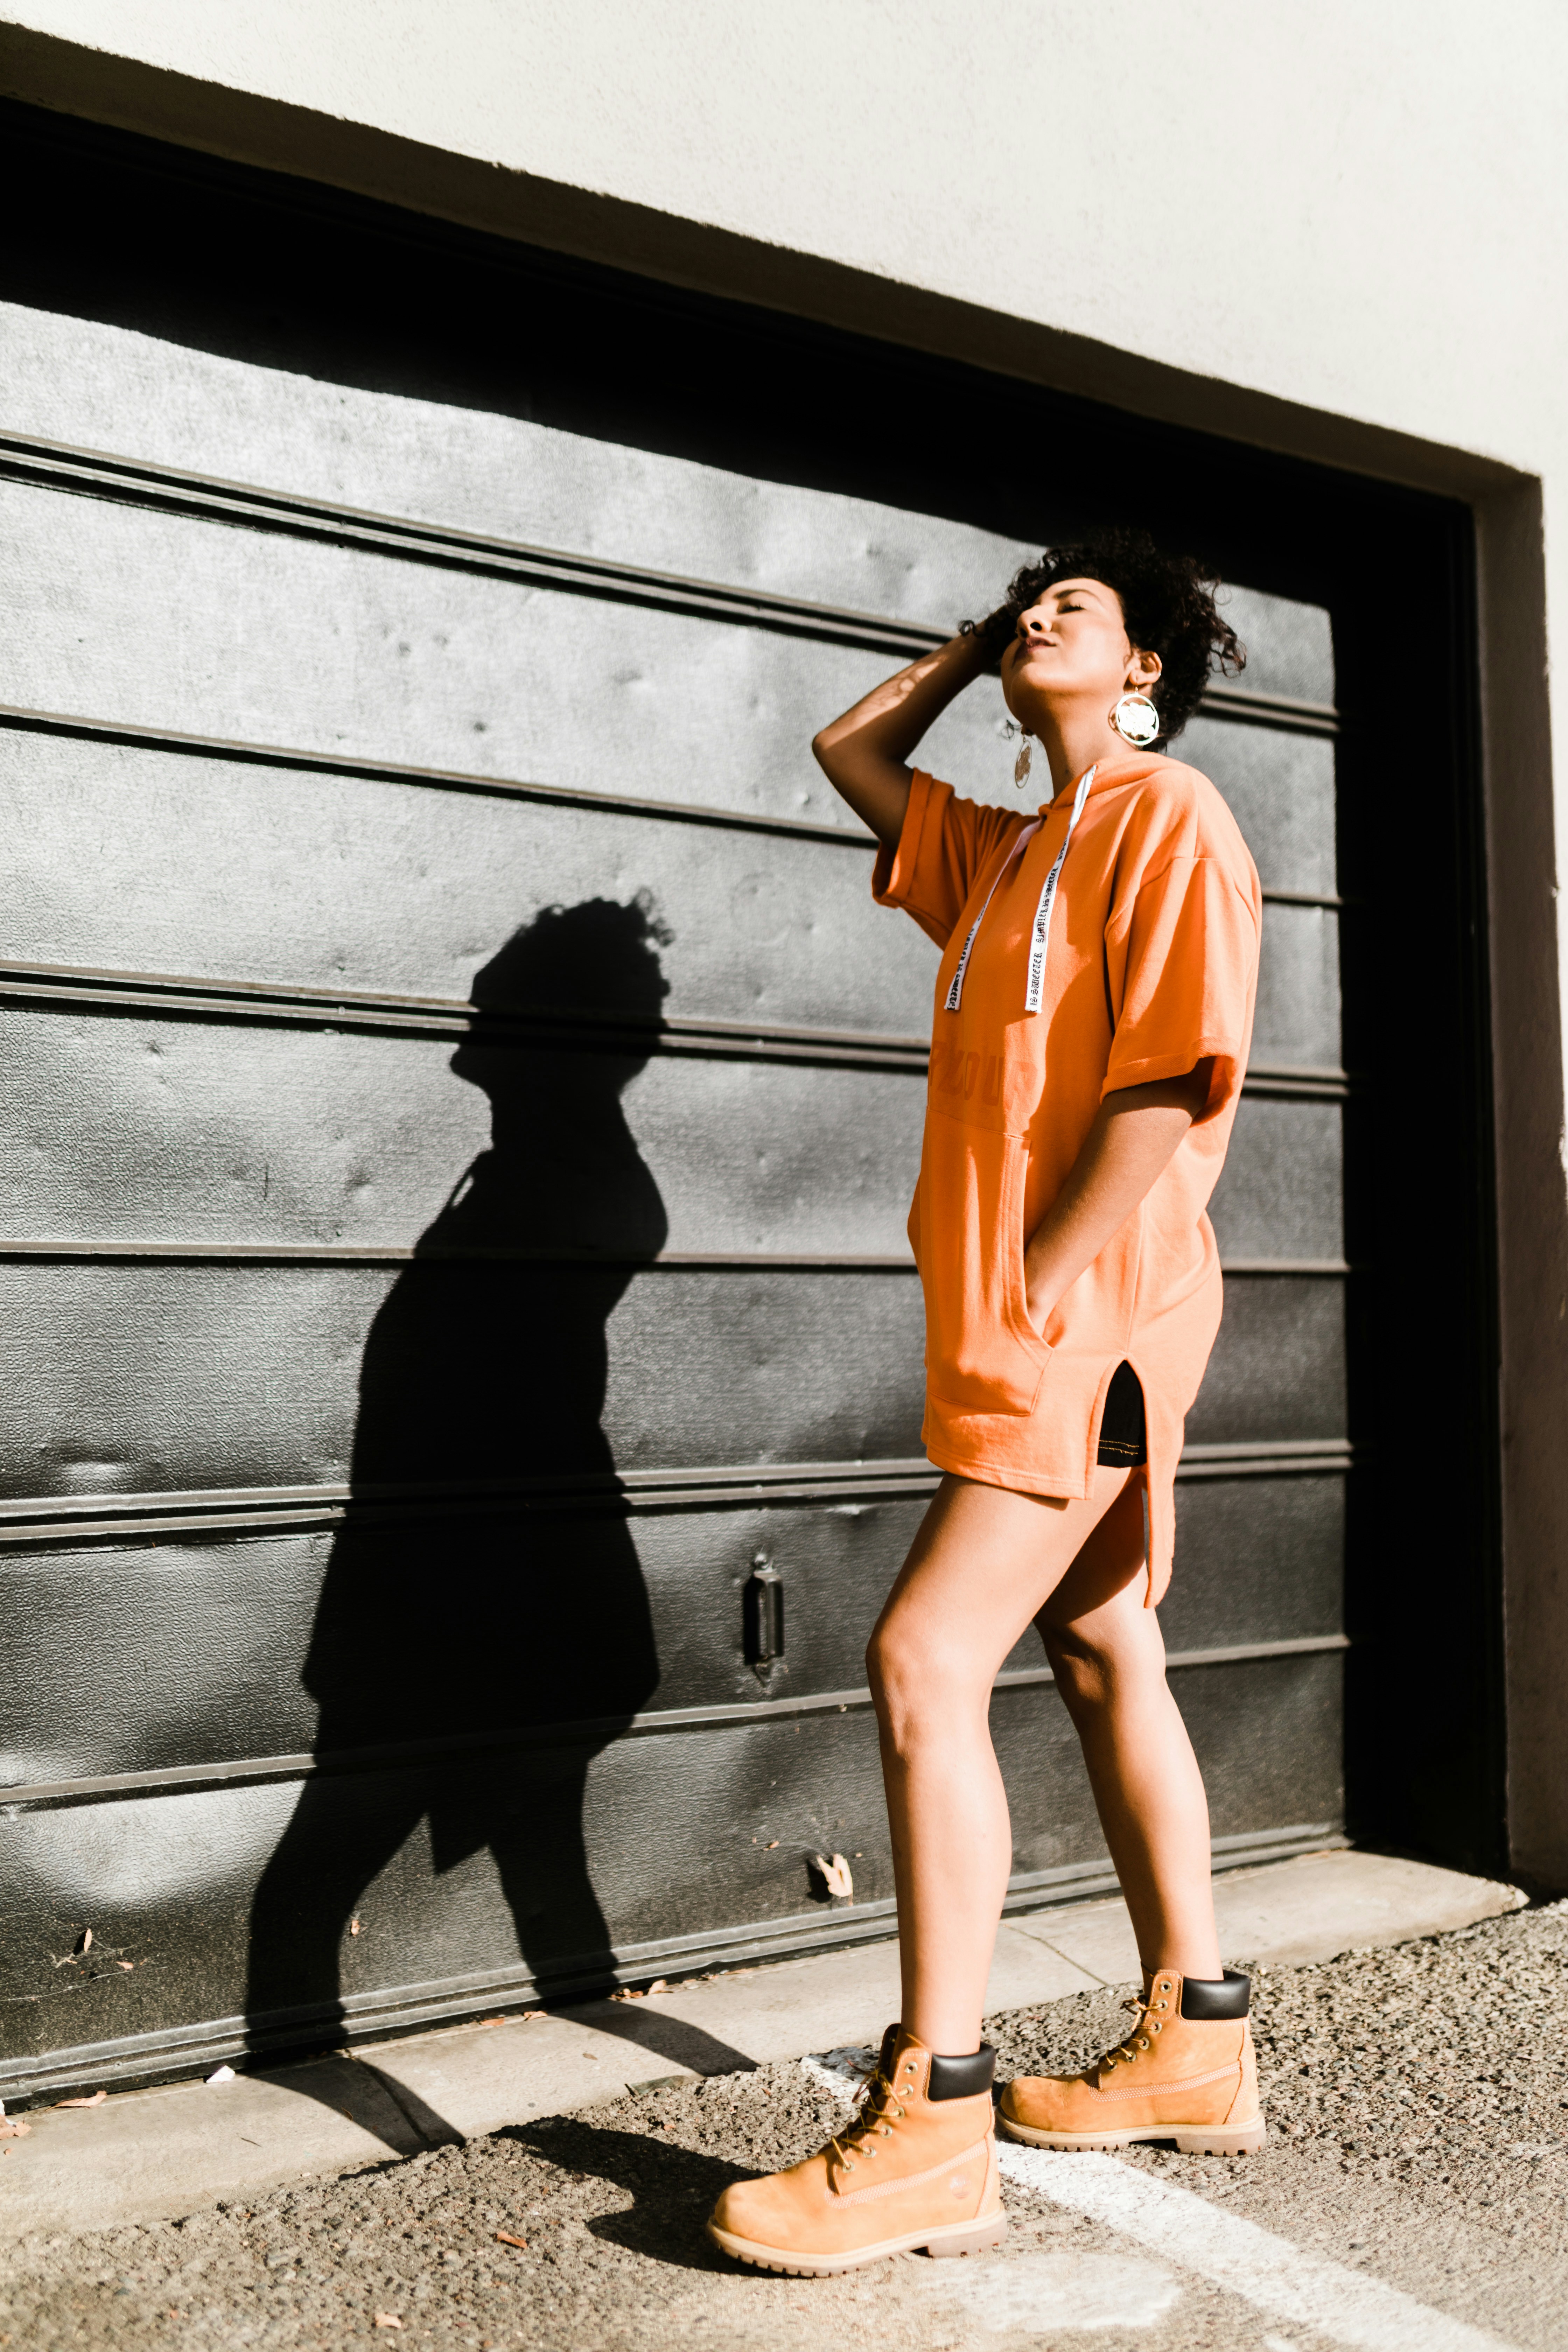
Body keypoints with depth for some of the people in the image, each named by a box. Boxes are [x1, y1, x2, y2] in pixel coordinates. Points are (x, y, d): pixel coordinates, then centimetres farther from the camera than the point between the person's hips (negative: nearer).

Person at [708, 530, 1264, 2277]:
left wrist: (1037, 1286, -19)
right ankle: (1195, 2046, 25)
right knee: (1098, 1654, 13)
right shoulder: (1007, 852, 20)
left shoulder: (1167, 817, -5)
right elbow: (848, 748, 33)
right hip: (1027, 1322, 9)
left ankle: (930, 2130, -8)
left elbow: (1170, 1080, -16)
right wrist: (978, 644, 26)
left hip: (1091, 1303, -9)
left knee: (925, 1658, -15)